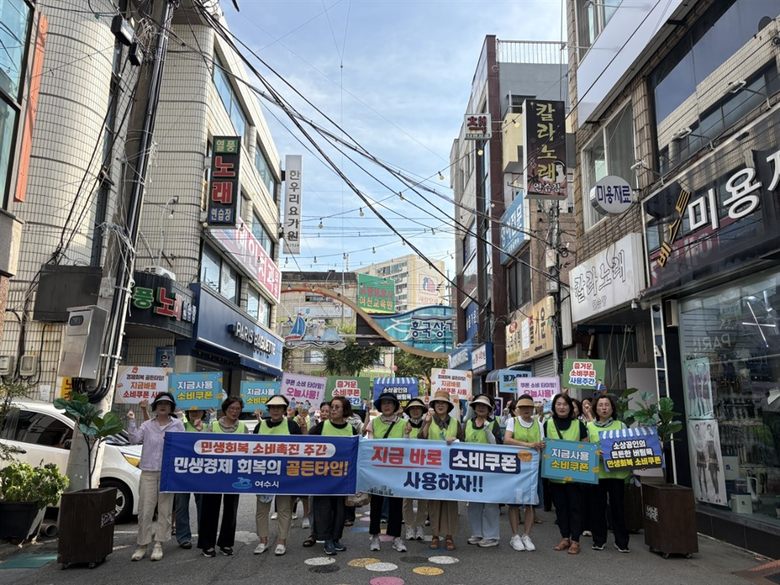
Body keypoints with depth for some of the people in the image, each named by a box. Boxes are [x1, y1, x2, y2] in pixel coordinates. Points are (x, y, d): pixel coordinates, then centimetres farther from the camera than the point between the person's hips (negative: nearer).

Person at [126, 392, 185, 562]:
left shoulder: (178, 424, 4)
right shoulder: (147, 425, 8)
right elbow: (134, 439, -3)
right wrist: (131, 422, -9)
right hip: (148, 471, 1)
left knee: (165, 509, 4)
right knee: (145, 509, 0)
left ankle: (158, 545, 14)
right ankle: (142, 545, 12)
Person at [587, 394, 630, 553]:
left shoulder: (621, 425, 6)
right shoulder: (589, 426, 4)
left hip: (616, 471, 0)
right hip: (596, 472, 0)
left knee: (618, 506, 5)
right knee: (598, 506, 6)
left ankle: (621, 541, 16)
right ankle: (599, 540, 18)